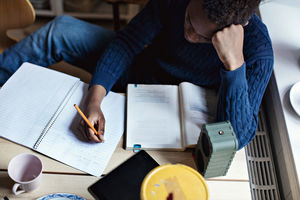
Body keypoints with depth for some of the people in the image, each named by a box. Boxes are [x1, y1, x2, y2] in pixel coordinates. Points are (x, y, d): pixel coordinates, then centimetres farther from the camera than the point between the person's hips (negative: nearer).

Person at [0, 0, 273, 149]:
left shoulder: (258, 51, -31)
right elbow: (127, 42, -15)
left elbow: (239, 137, -36)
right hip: (137, 69, 3)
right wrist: (94, 98, -28)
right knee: (62, 30, -12)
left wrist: (233, 63, -49)